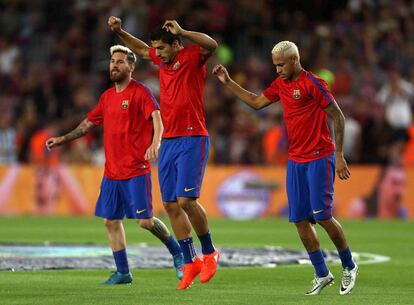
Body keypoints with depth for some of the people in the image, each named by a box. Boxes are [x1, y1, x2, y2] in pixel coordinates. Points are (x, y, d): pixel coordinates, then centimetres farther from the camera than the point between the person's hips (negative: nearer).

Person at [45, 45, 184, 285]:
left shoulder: (140, 92, -7)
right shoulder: (107, 96, 15)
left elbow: (156, 119, -20)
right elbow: (88, 123, 26)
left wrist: (155, 143, -38)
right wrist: (62, 140, 21)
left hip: (136, 170, -7)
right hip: (112, 172, 7)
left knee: (145, 221, -10)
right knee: (111, 221, 5)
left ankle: (177, 251, 13)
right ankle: (123, 273, 12)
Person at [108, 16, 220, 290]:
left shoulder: (191, 57, -6)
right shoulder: (163, 60, 15)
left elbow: (211, 44, -28)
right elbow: (141, 48, 36)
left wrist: (181, 31, -27)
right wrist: (120, 32, 25)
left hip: (192, 139, -8)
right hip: (169, 141, 8)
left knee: (186, 200, -16)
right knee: (171, 205, 4)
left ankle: (209, 253, 4)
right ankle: (191, 262, 12)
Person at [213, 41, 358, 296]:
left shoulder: (312, 83, -12)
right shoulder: (280, 84, 11)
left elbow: (338, 117, -11)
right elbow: (257, 102, 25)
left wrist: (339, 155, -13)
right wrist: (228, 83, 20)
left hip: (320, 159, -7)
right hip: (295, 160, 7)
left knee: (322, 216, -10)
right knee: (300, 220, 1)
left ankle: (349, 266, 10)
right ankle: (322, 275, 10)